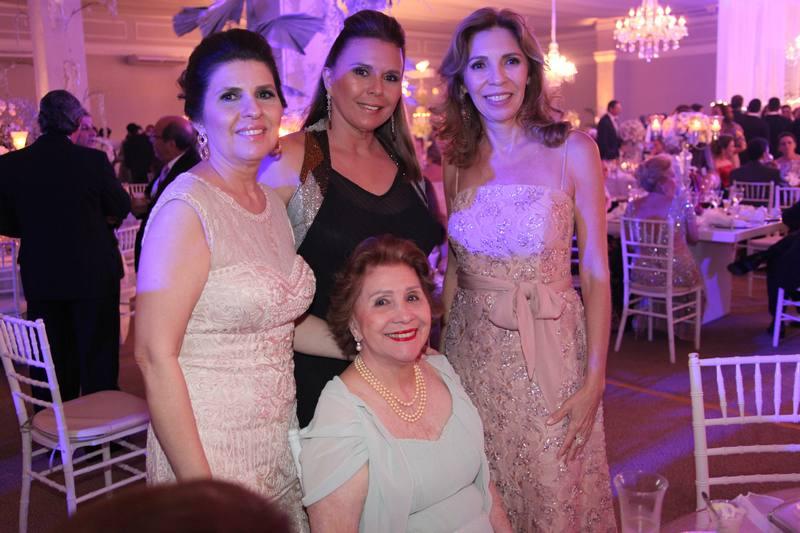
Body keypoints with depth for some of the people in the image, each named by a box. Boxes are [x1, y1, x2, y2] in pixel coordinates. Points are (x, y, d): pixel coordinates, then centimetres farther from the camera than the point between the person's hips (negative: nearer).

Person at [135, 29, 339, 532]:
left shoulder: (273, 203, 6)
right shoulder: (187, 207, -17)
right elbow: (155, 355, -19)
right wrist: (200, 489, -20)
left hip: (280, 442, 7)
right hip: (211, 447, -7)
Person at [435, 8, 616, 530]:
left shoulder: (572, 151, -7)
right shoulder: (455, 161, 2)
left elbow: (596, 272, -6)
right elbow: (453, 270, 8)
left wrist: (595, 379, -10)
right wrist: (438, 350, 4)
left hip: (548, 350, -3)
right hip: (471, 349, 3)